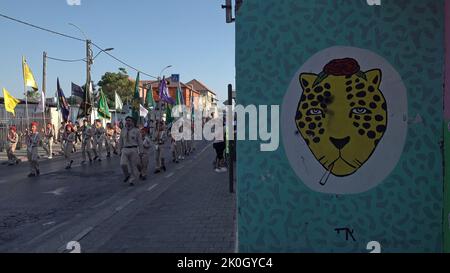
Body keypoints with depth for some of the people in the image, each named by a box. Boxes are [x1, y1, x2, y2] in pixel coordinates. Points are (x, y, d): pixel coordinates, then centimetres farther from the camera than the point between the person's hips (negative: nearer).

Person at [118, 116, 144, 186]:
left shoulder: (136, 131, 0)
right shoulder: (123, 131, 10)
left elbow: (140, 142, 1)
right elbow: (121, 142, 16)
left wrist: (141, 151, -2)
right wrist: (120, 150, 15)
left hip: (133, 150, -2)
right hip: (125, 149, 2)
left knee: (133, 166, 3)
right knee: (123, 164, -15)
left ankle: (132, 180, 17)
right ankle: (127, 175, 13)